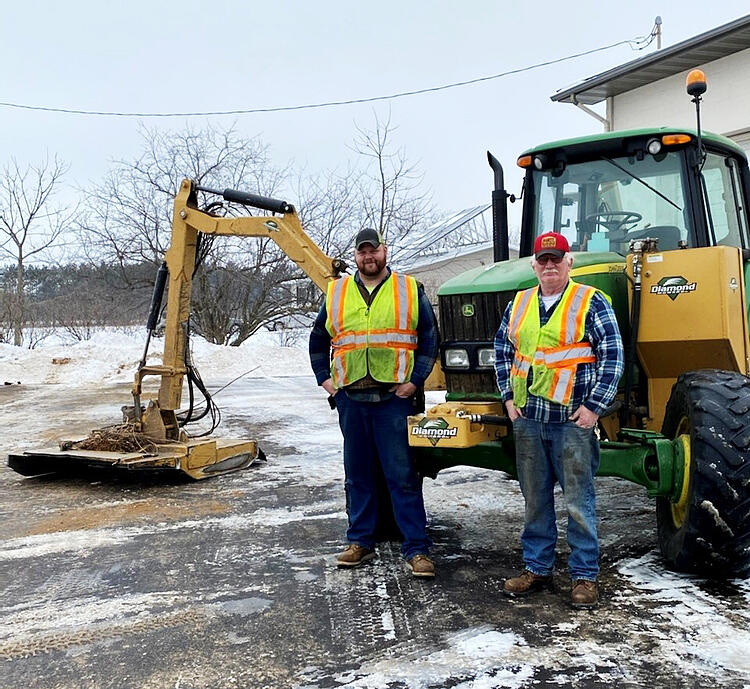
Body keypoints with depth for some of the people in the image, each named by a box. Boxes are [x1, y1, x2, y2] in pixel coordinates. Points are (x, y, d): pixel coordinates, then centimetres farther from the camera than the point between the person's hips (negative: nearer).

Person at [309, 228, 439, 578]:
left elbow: (429, 338, 4)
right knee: (358, 474, 12)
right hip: (351, 398, 3)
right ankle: (360, 541, 24)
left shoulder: (409, 290, 4)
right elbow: (318, 339, 21)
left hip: (394, 397, -3)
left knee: (402, 475, -2)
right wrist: (324, 378, 11)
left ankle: (416, 549, 6)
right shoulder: (337, 293, 12)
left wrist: (415, 380, -5)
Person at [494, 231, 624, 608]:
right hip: (528, 420, 5)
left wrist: (594, 406, -11)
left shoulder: (590, 302, -3)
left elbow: (613, 356, -6)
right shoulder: (519, 305, 11)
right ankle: (536, 569, 25)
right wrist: (509, 397, 10)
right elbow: (502, 350, 20)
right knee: (535, 500, 13)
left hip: (574, 421, -4)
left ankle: (584, 576, 14)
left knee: (578, 502, 1)